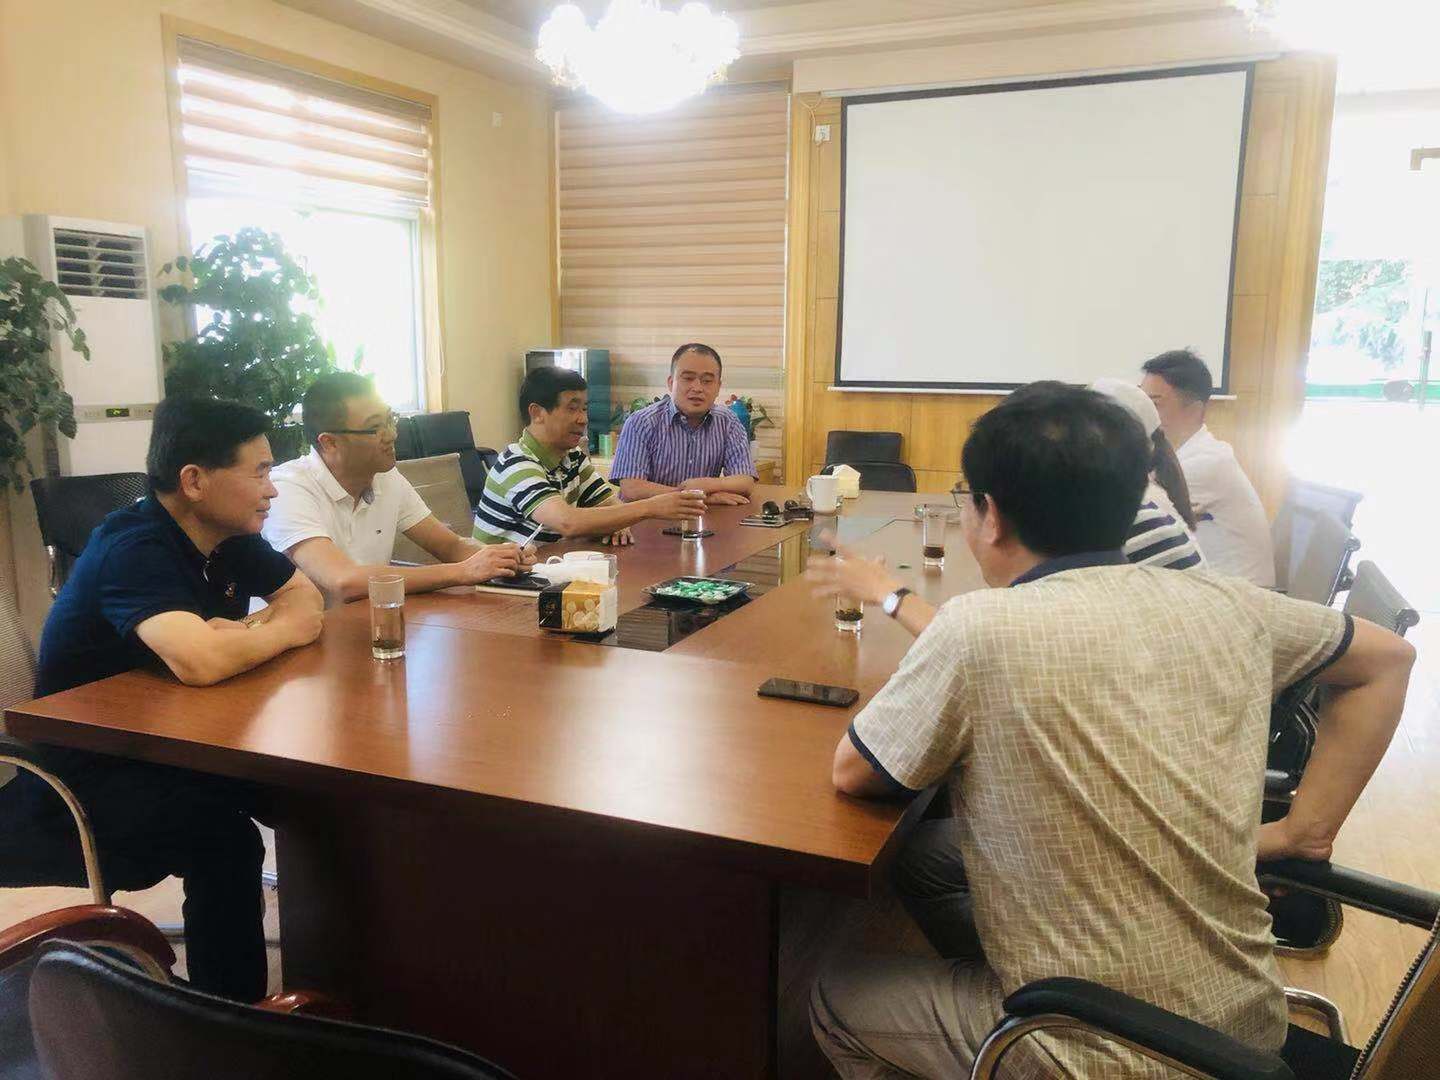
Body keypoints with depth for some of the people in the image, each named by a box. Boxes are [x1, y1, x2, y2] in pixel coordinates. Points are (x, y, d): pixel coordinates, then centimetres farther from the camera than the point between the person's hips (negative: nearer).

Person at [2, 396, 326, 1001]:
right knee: (225, 836, -31)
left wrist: (248, 629, -15)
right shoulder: (136, 547, -26)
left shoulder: (228, 537, 0)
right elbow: (199, 661, -42)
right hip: (80, 774, -8)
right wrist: (282, 629, -21)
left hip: (167, 742, 8)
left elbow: (305, 596, 8)